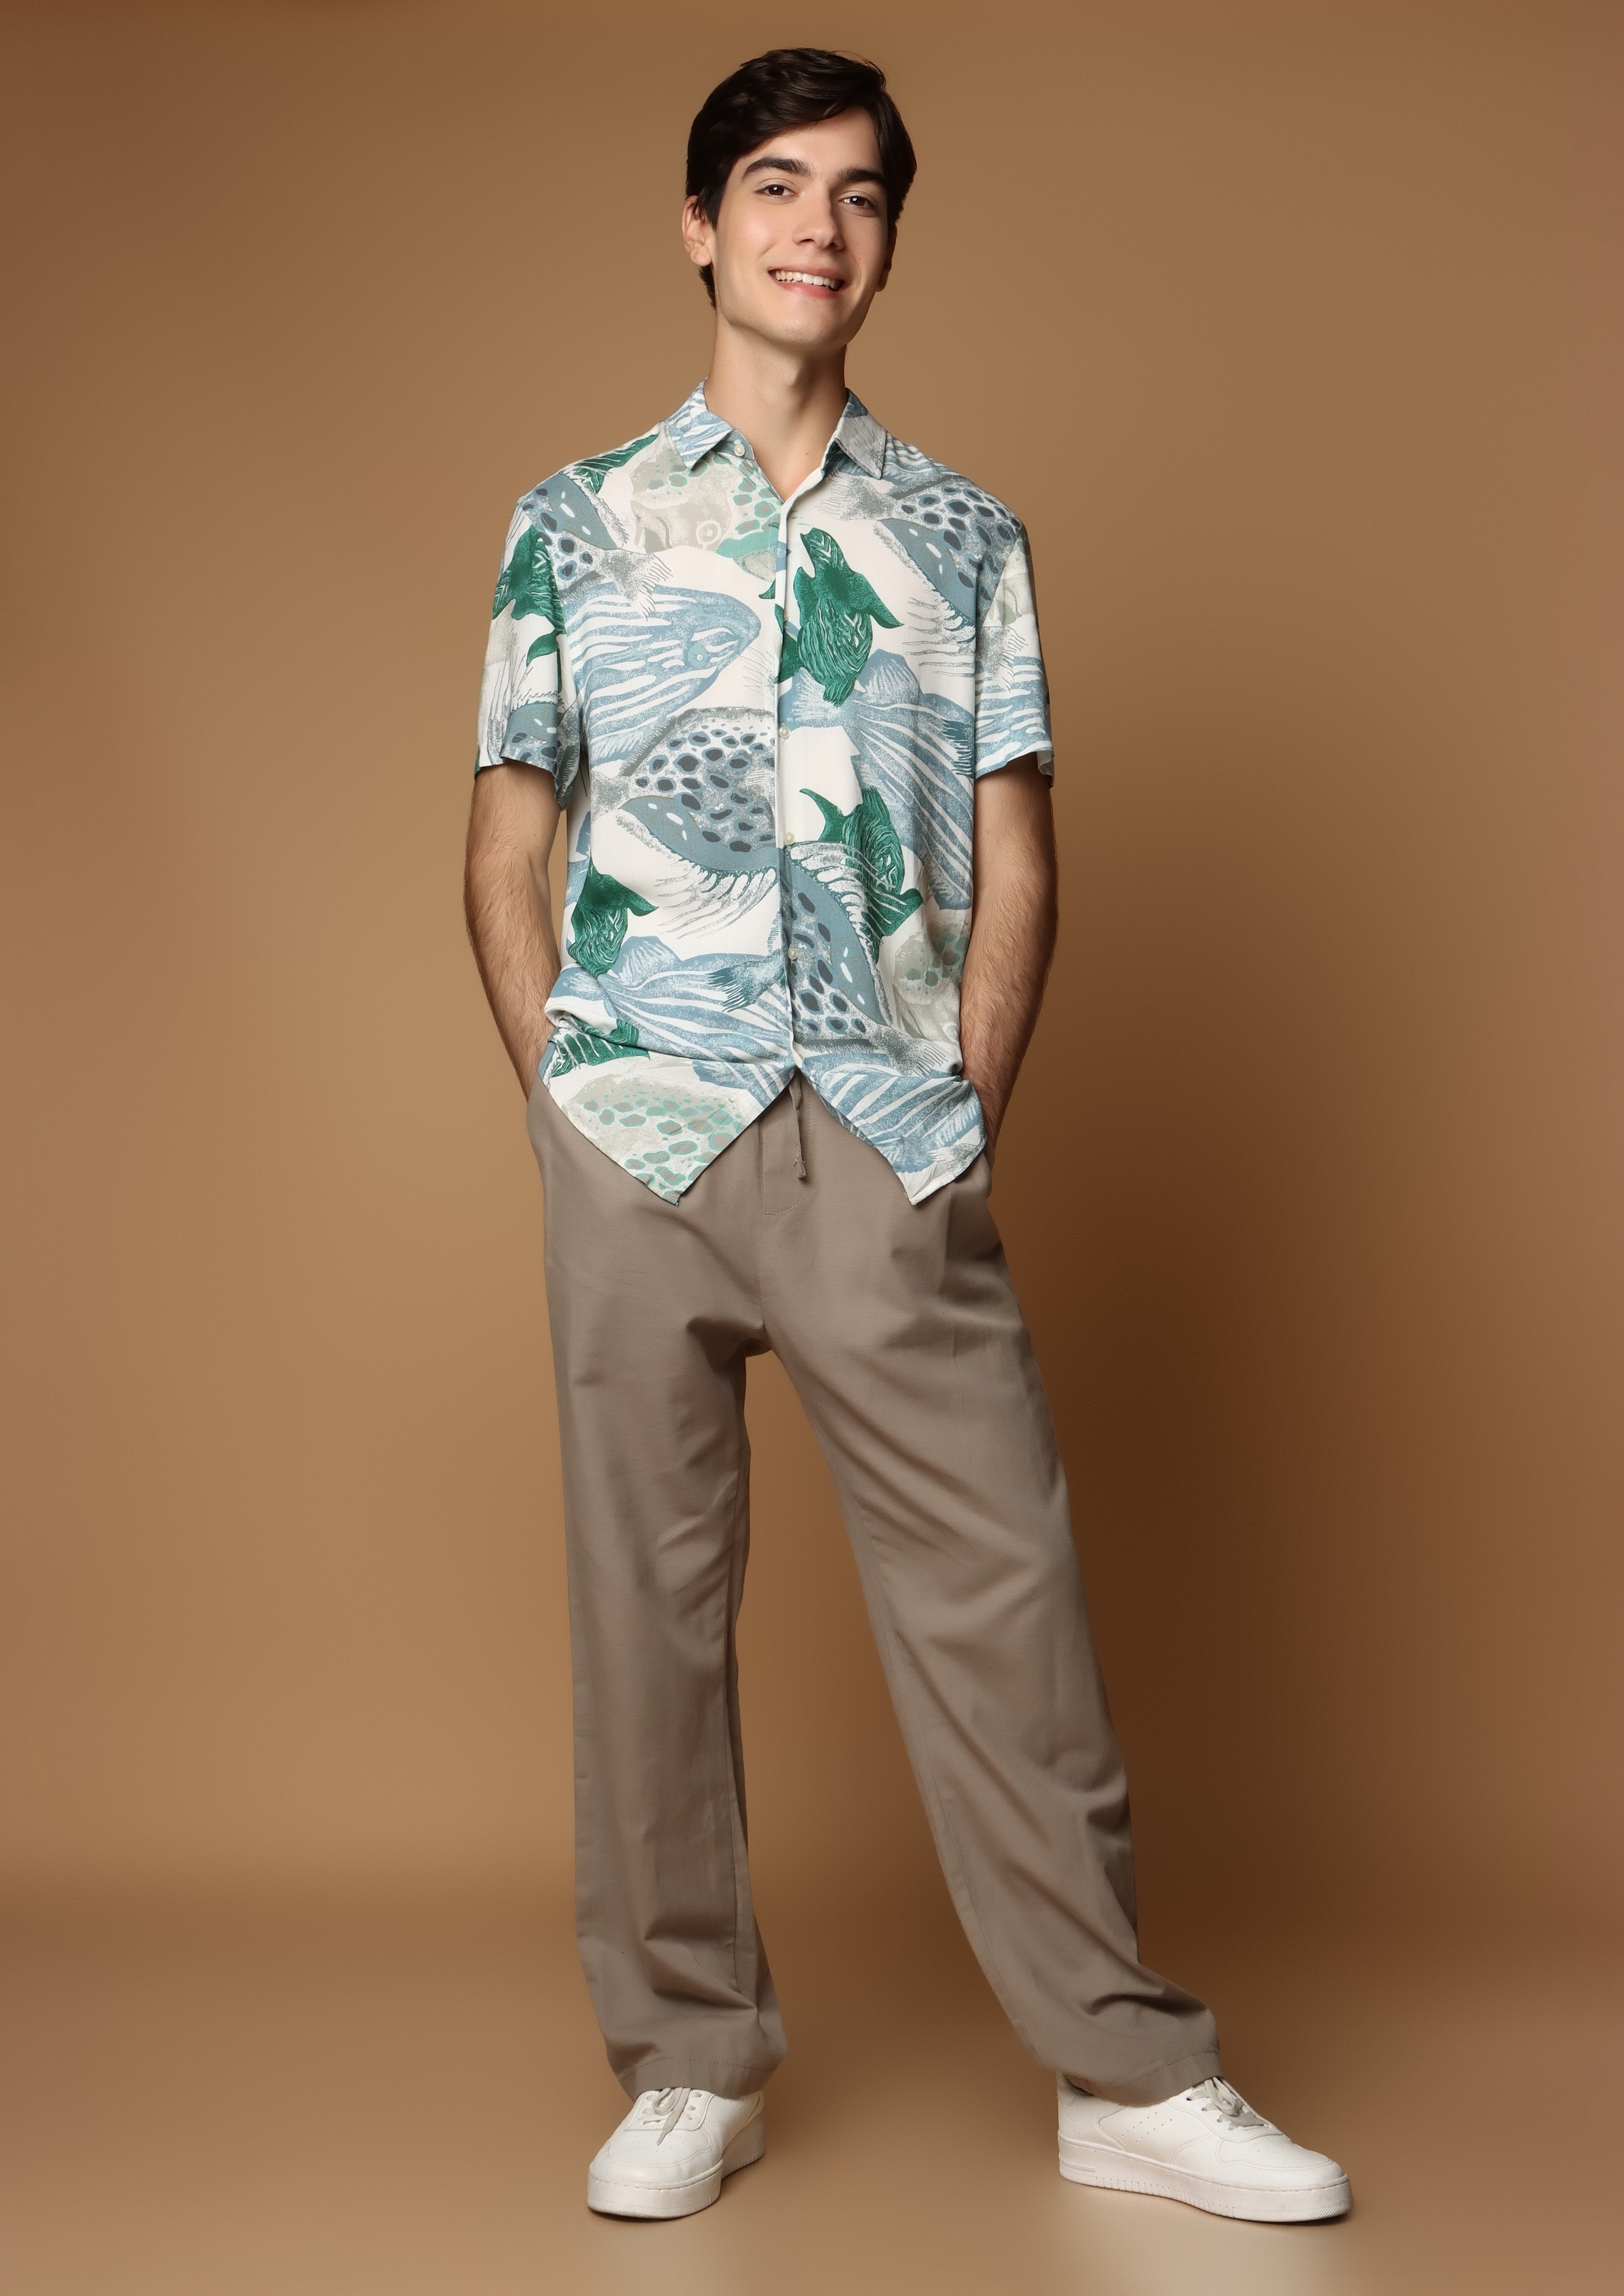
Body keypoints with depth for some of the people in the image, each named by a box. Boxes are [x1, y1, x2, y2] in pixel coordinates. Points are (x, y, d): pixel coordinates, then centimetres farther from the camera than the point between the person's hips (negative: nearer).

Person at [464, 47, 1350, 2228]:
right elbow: (507, 849, 11)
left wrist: (970, 1116, 0)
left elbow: (1014, 859, 10)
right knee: (649, 1597, 5)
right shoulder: (576, 523, 11)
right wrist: (562, 1088, 0)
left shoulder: (962, 535, 13)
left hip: (889, 1149, 0)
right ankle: (691, 2067, 18)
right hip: (638, 1137, 0)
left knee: (1001, 1594, -1)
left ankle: (1131, 2078, 10)